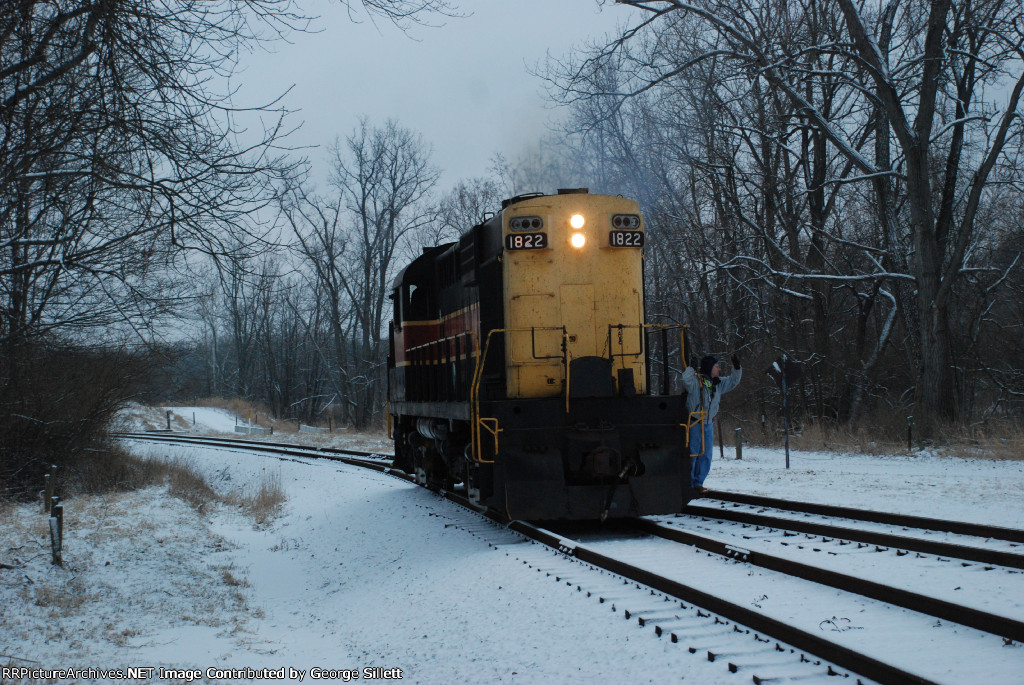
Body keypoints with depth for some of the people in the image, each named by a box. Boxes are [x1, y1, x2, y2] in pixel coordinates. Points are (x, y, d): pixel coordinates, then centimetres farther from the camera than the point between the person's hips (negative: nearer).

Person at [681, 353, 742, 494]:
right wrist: (691, 368, -40)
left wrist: (736, 368, 5)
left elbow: (733, 381, 19)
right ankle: (689, 484, 6)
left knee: (706, 456, 9)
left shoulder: (718, 384, 10)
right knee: (692, 454, -2)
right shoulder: (696, 381, -13)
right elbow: (686, 381, -33)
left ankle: (698, 483, 19)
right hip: (694, 423, -7)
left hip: (708, 424, 7)